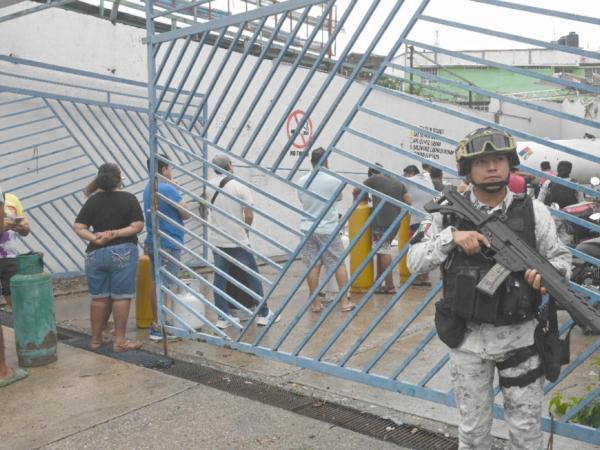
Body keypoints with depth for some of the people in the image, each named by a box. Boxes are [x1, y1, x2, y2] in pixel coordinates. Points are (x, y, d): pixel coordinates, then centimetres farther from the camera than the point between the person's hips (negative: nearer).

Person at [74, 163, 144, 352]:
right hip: (122, 252, -3)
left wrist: (94, 238, -11)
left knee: (99, 297, 12)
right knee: (121, 297, 2)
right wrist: (117, 234, -11)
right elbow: (138, 226, -9)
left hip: (95, 254, 3)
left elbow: (78, 227, -1)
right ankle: (120, 341, 4)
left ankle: (96, 339, 22)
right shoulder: (128, 199, -2)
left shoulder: (92, 200, 5)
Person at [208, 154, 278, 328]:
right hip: (238, 241, -4)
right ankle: (263, 314, 14)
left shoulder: (209, 186, 1)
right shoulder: (239, 186, -12)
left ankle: (223, 318, 13)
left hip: (217, 240, 4)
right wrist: (244, 230, 6)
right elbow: (249, 216, -12)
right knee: (252, 277, 8)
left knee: (220, 278, 10)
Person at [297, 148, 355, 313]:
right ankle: (345, 301, 10)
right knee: (339, 264, 8)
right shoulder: (334, 181, -8)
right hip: (328, 229, -2)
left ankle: (316, 303, 9)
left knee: (312, 266, 5)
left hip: (307, 228, 2)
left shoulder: (302, 181, 0)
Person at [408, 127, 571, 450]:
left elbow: (561, 256, 3)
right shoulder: (449, 213, -5)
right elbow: (414, 262, -6)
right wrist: (451, 236, -21)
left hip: (520, 337, 0)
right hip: (467, 338, 0)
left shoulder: (533, 211, -5)